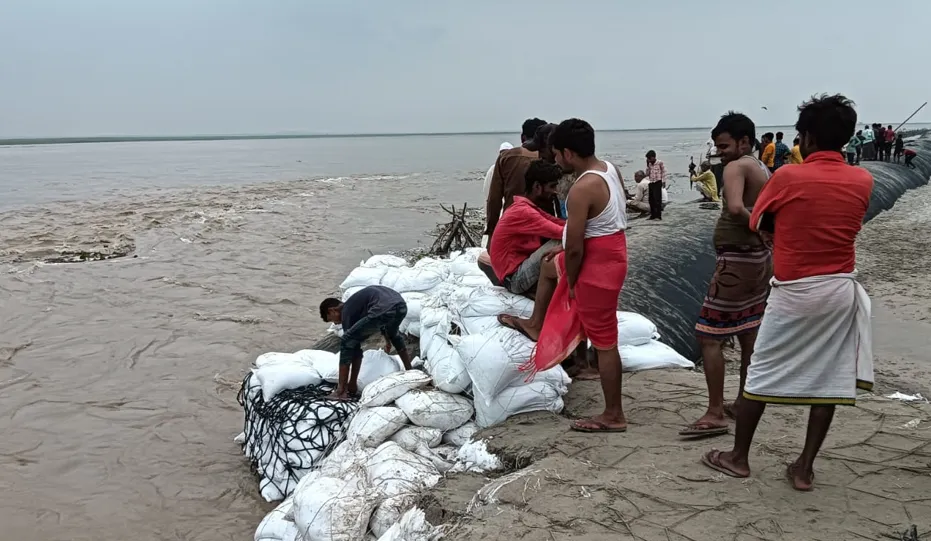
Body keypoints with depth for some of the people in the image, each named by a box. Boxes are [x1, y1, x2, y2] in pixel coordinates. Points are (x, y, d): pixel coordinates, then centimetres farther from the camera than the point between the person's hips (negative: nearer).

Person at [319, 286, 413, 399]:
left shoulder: (346, 312, 13)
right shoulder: (355, 303, 35)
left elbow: (354, 347, 12)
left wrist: (352, 384, 18)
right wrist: (387, 340, 69)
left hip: (385, 310, -9)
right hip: (401, 305, 9)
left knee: (347, 342, 5)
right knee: (393, 333, 41)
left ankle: (341, 391, 4)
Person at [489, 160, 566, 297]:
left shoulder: (529, 208, 13)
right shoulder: (523, 211, -20)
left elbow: (560, 224, 4)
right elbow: (560, 233, -26)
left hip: (522, 269, 10)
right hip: (516, 278, -10)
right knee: (559, 242, -22)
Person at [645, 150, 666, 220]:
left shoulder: (660, 163, -3)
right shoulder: (649, 164, 13)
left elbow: (663, 173, -3)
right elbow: (647, 174, 9)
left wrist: (663, 182, -8)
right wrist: (647, 165, 1)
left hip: (658, 182, -6)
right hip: (651, 183, 6)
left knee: (657, 199, -9)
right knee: (651, 200, 5)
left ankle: (658, 215, -7)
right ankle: (653, 215, 13)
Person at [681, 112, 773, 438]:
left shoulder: (736, 167, -14)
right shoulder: (765, 171, 14)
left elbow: (735, 208, -32)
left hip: (736, 261, -10)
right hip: (759, 258, 10)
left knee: (708, 335, -5)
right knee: (748, 334, 17)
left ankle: (715, 414, -4)